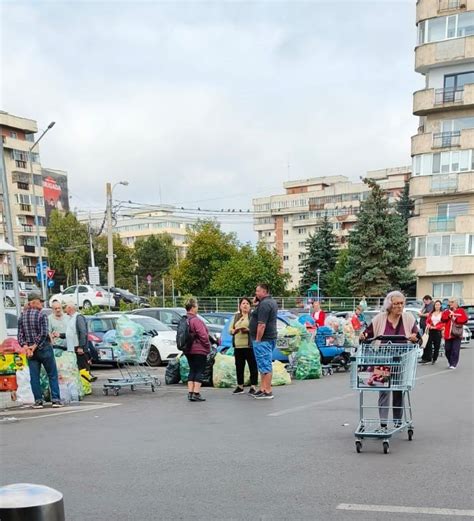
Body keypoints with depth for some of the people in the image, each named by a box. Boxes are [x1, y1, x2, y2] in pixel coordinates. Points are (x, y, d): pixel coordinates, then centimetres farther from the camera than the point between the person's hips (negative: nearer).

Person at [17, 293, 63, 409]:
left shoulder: (22, 317, 7)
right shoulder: (41, 315, -10)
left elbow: (20, 335, 2)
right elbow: (43, 334, -17)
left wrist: (25, 346, -6)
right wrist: (35, 346, -11)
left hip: (30, 351, 5)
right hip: (44, 348, -5)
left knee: (34, 376, 7)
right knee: (52, 374, 3)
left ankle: (38, 401, 6)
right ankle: (56, 399, 0)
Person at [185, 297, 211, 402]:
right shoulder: (196, 320, -19)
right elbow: (203, 335, -20)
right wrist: (208, 347, -7)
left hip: (188, 350, 8)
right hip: (199, 350, -8)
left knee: (192, 371, 14)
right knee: (199, 371, -2)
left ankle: (190, 393, 11)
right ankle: (196, 394, -4)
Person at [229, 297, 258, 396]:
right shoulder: (236, 316, 19)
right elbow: (230, 329, 17)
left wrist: (248, 330, -22)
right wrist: (234, 331, -5)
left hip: (250, 345, -5)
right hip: (238, 345, 5)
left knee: (252, 366, -4)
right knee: (239, 366, 8)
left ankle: (253, 386, 2)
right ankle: (240, 386, 18)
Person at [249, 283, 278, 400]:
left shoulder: (264, 304, -18)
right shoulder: (272, 302, 15)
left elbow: (262, 324, -23)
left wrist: (258, 339, -20)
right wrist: (256, 302, 8)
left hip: (263, 339, -11)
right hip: (270, 338, 11)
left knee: (265, 365, -7)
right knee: (264, 365, 15)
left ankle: (267, 392, -5)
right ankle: (262, 389, 22)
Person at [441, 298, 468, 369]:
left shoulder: (461, 311, 6)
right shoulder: (446, 311, 14)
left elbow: (464, 319, -6)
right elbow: (443, 319, 0)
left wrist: (456, 319, -13)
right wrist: (449, 316, -15)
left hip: (457, 334, -3)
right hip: (448, 334, 3)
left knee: (455, 350, -10)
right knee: (447, 350, 6)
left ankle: (453, 364, -5)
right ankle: (451, 362, 23)